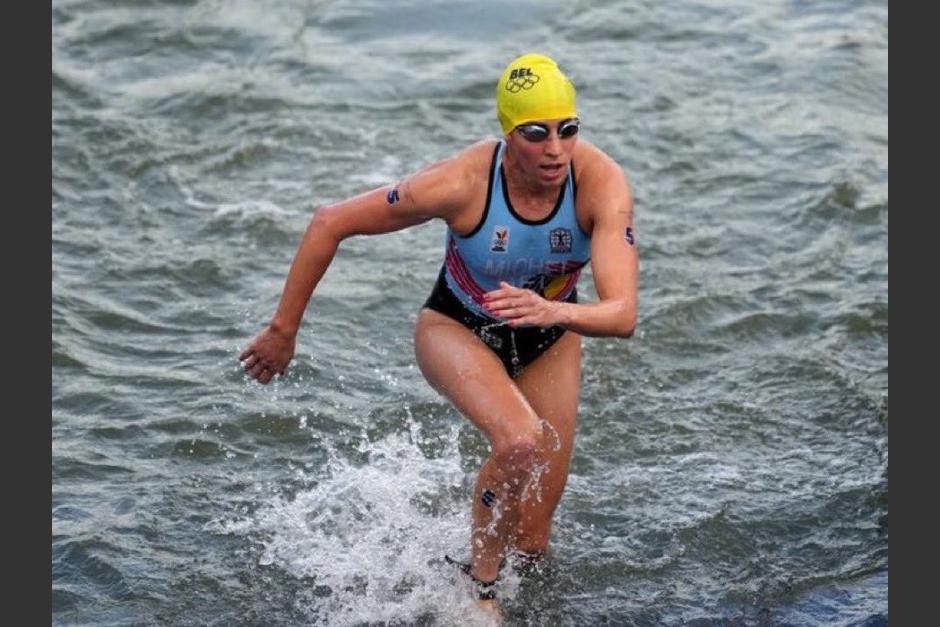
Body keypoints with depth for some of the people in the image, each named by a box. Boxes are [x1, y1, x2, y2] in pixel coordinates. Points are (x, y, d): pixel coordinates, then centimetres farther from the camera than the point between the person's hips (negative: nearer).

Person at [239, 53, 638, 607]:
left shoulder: (602, 182, -31)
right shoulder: (462, 183, -34)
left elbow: (623, 314, -40)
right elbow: (330, 223, -22)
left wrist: (554, 312, -60)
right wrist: (284, 329, -16)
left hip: (549, 342, 3)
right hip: (457, 330, -3)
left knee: (531, 541, 5)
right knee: (521, 442, -34)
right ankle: (479, 586, -10)